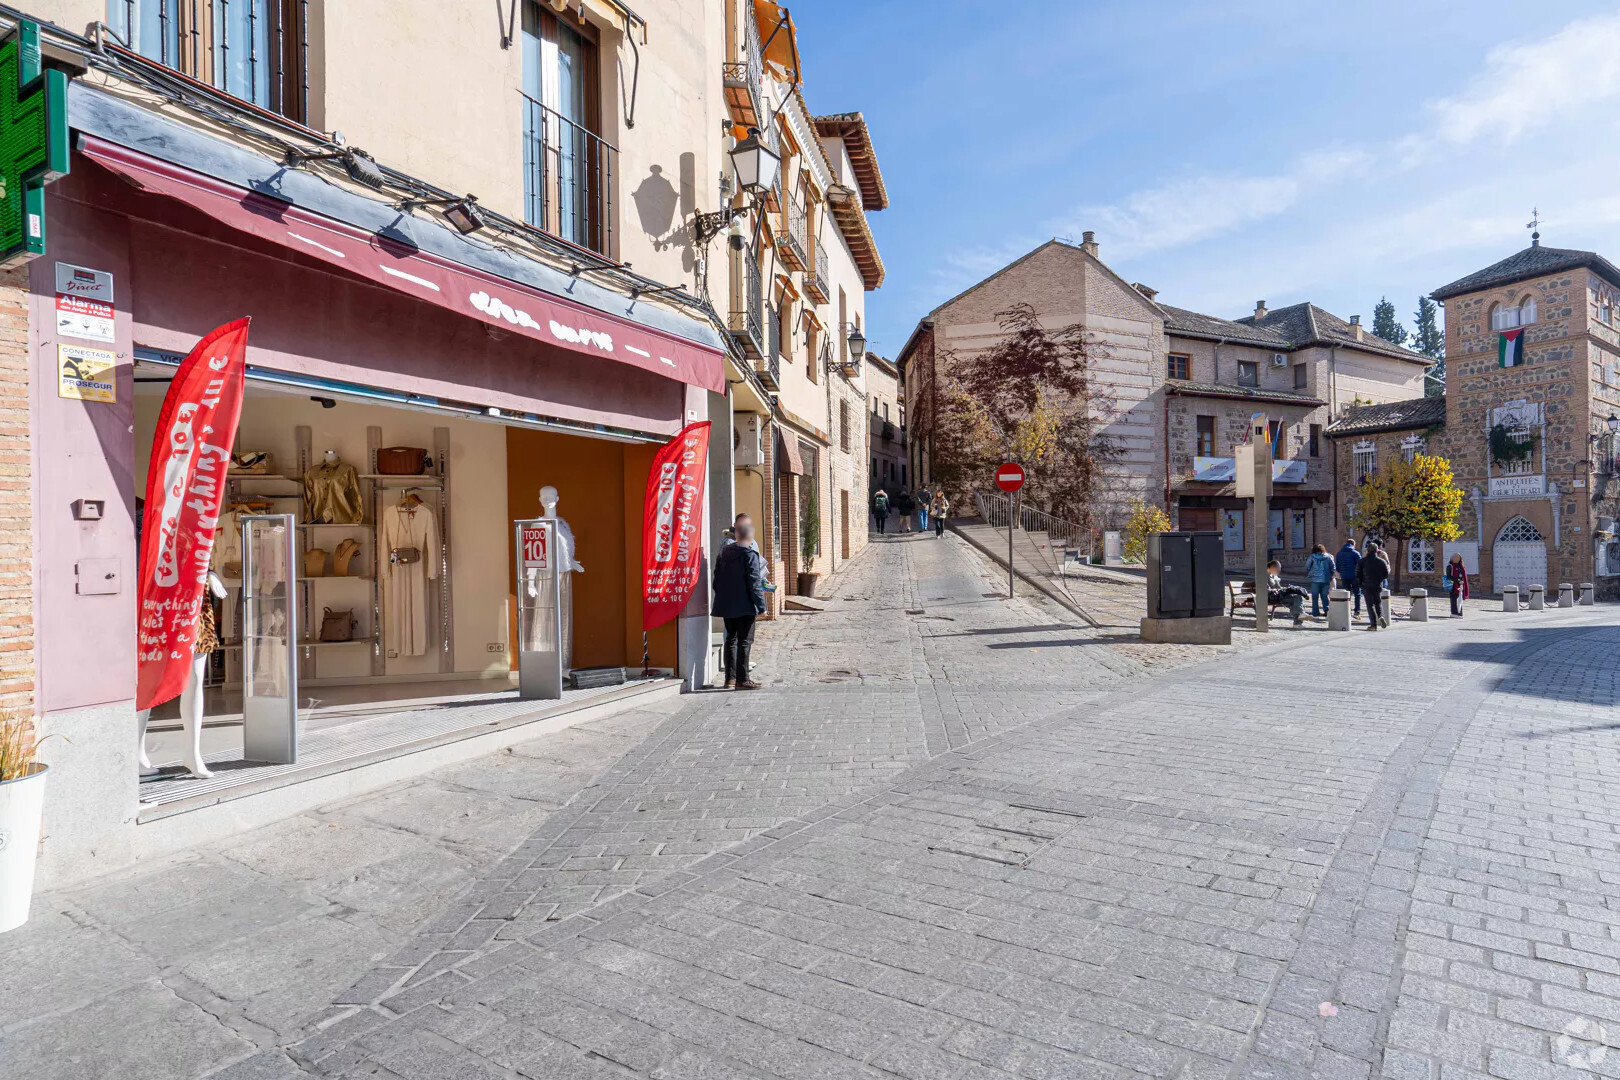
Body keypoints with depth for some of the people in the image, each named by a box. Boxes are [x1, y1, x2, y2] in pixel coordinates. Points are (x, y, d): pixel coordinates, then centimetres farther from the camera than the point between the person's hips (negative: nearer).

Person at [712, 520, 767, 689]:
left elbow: (717, 579, 13)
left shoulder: (723, 552, 8)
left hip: (726, 605, 7)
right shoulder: (750, 554, -14)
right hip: (745, 606, -7)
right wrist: (761, 606, -10)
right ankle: (742, 680, 0)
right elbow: (754, 583, -16)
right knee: (745, 641, 0)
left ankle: (730, 678, 18)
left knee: (731, 639, 15)